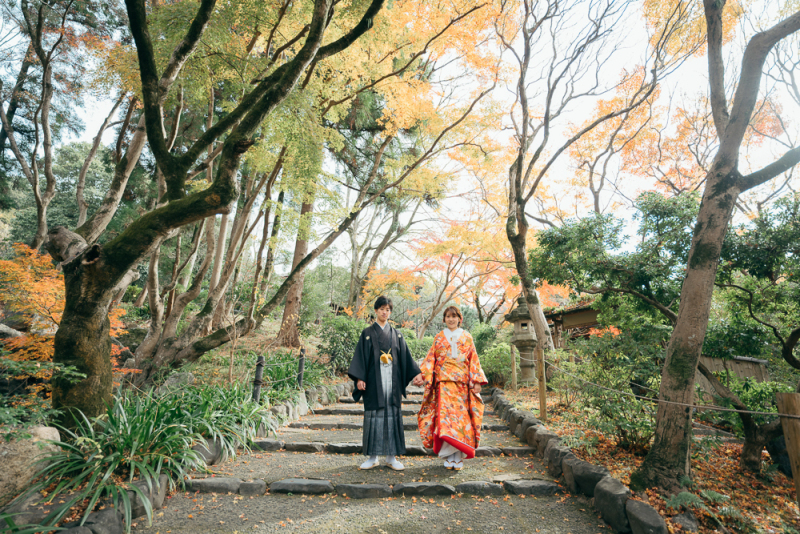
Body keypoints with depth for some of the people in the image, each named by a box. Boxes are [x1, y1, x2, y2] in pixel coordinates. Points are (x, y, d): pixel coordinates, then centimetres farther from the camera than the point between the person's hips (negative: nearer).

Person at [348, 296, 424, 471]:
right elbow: (361, 356, 0)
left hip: (391, 381, 2)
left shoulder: (396, 335, 12)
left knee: (392, 415, 3)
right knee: (374, 415, 0)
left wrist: (416, 373, 1)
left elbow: (405, 356, 10)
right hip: (374, 380, -2)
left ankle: (391, 457, 11)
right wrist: (359, 378, -10)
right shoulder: (367, 333, 4)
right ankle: (372, 457, 12)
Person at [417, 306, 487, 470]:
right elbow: (430, 358, 6)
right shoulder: (439, 338, 10)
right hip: (444, 383, 0)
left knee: (461, 417, -2)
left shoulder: (467, 338, 9)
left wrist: (477, 381, 0)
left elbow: (473, 361, 8)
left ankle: (459, 457, 8)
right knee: (444, 416, -9)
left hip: (462, 384, 0)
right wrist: (421, 374, -7)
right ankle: (449, 456, 1)